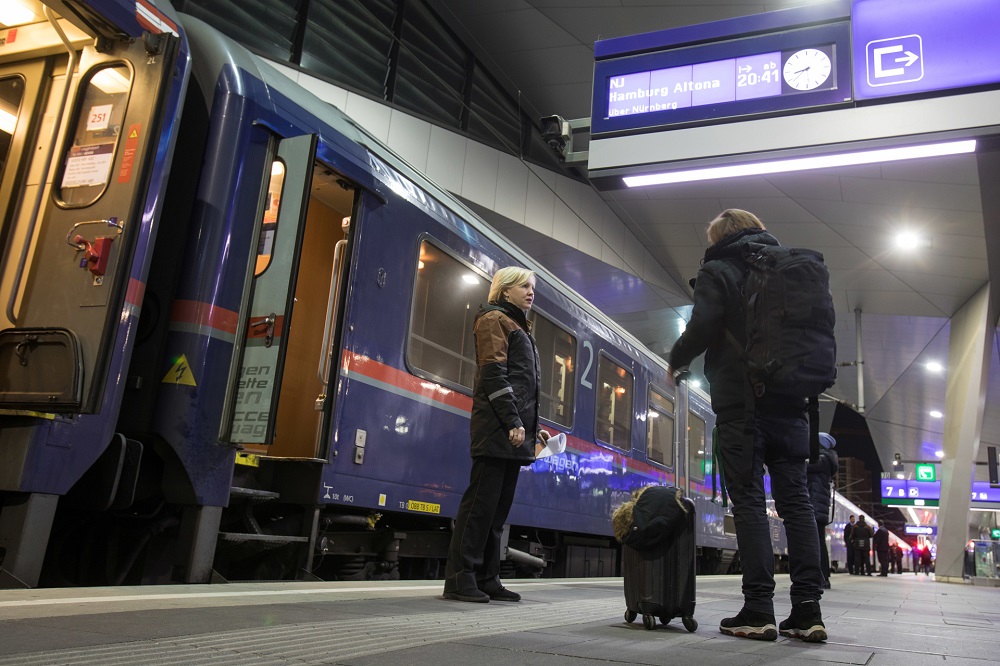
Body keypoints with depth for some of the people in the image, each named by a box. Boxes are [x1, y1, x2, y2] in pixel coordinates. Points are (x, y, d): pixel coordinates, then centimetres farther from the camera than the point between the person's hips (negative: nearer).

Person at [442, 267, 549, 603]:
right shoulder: (494, 319, 0)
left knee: (500, 506, 6)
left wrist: (533, 426, 16)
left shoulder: (519, 327, 27)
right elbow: (493, 373, -12)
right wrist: (513, 422, -19)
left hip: (513, 430, 9)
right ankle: (460, 578, -5)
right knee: (482, 501, -9)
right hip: (498, 427, -9)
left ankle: (486, 579, 10)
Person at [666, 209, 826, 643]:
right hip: (790, 398, 5)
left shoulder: (717, 271, 1)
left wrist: (676, 362, 5)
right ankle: (807, 610, 3)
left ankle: (758, 610, -5)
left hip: (740, 400, -5)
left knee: (748, 500, -4)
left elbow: (702, 327, -12)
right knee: (795, 500, 4)